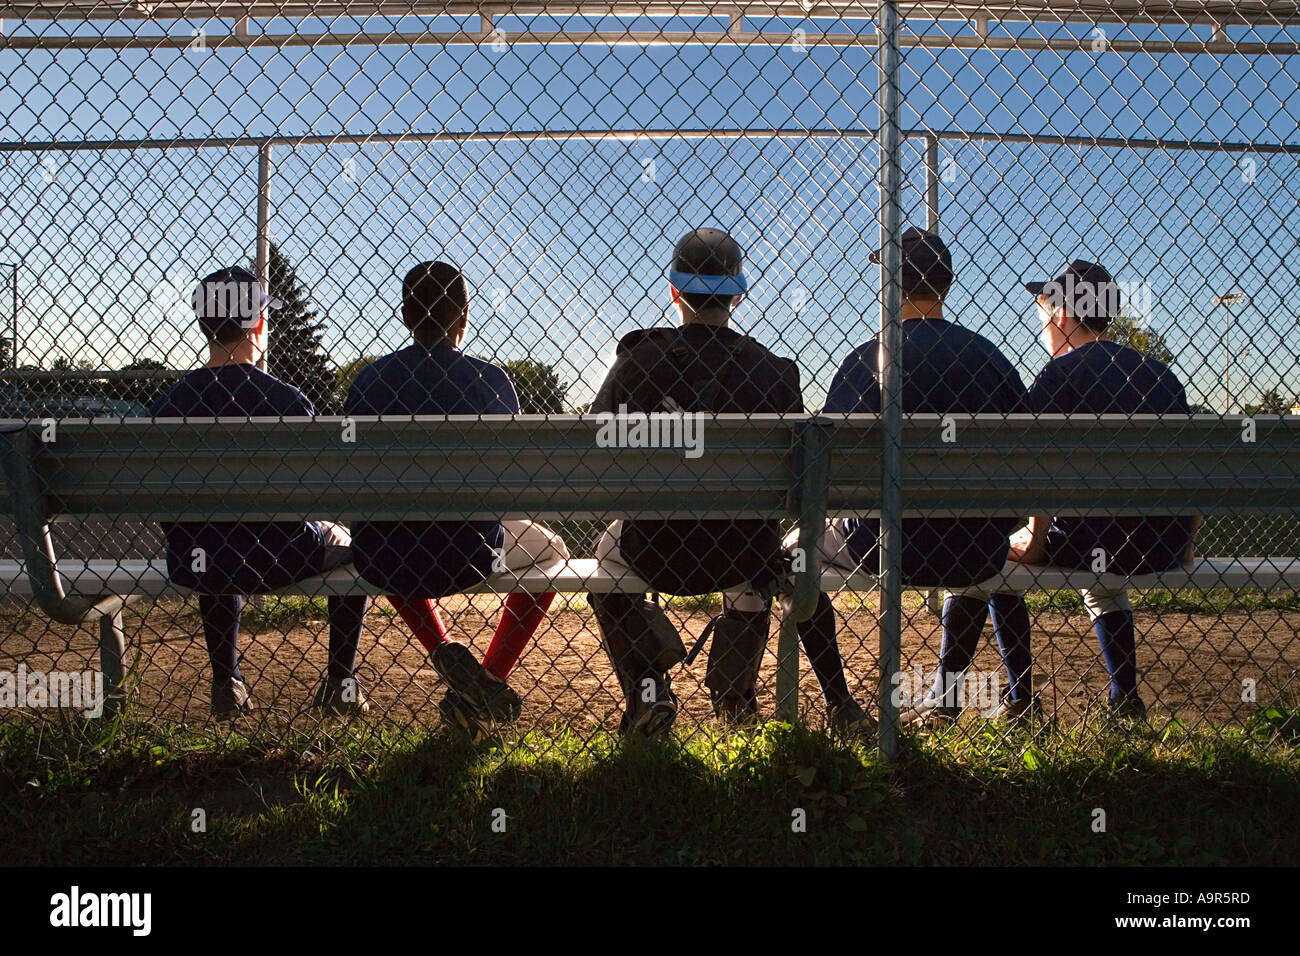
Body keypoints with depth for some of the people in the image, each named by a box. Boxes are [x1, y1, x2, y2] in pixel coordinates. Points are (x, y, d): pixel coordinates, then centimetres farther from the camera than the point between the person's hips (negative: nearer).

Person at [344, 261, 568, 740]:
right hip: (468, 556, -2)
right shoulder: (490, 380, -5)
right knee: (549, 551, 28)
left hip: (380, 562, 3)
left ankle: (444, 652, 14)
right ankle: (489, 680, 15)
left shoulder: (368, 379, 2)